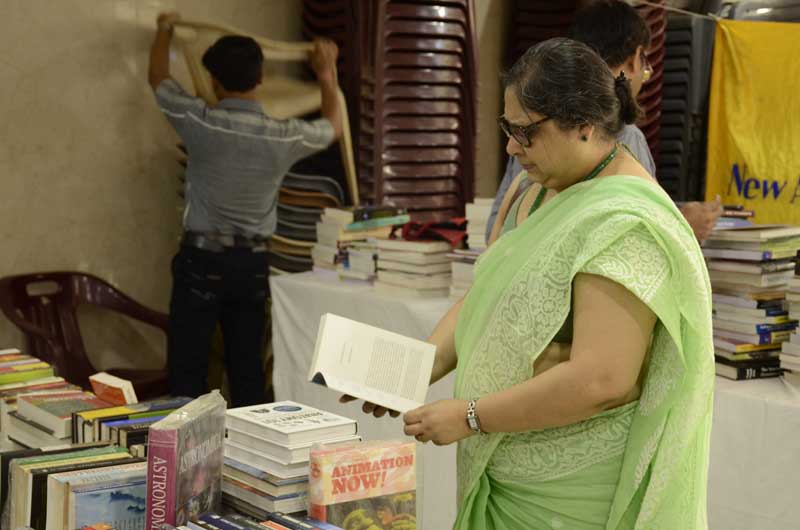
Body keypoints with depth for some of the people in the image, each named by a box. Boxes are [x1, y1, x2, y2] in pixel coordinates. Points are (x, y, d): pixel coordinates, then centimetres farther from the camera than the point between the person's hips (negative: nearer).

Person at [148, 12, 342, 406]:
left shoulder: (201, 123, -12)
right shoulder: (285, 138, -7)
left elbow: (158, 78, 8)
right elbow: (333, 128, 16)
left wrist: (164, 31, 27)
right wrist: (327, 75, 31)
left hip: (202, 259, -3)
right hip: (253, 262, 3)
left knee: (188, 367, 2)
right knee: (247, 366, 11)